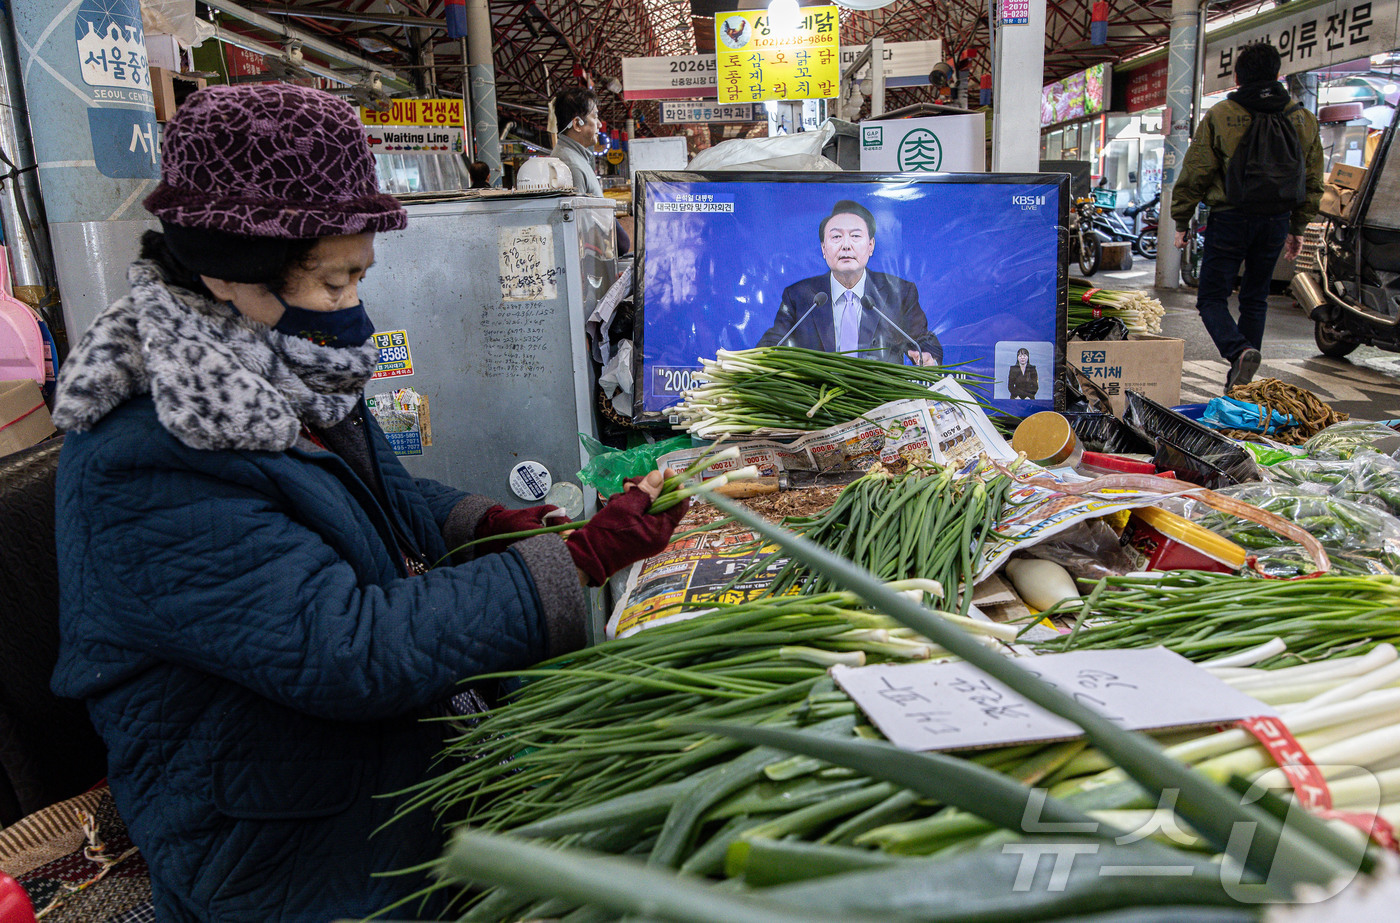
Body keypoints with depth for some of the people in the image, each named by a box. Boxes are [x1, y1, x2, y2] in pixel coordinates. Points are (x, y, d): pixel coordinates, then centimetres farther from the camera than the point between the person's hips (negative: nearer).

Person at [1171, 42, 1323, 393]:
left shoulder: (1219, 116, -6)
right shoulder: (1303, 120, 9)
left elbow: (1194, 175, -5)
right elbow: (1312, 182, 15)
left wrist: (1181, 222, 4)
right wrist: (1298, 228, 24)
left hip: (1230, 219, -4)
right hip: (1276, 221, 4)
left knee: (1212, 298, 2)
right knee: (1255, 300, 14)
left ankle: (1240, 351, -25)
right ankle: (1240, 379, 16)